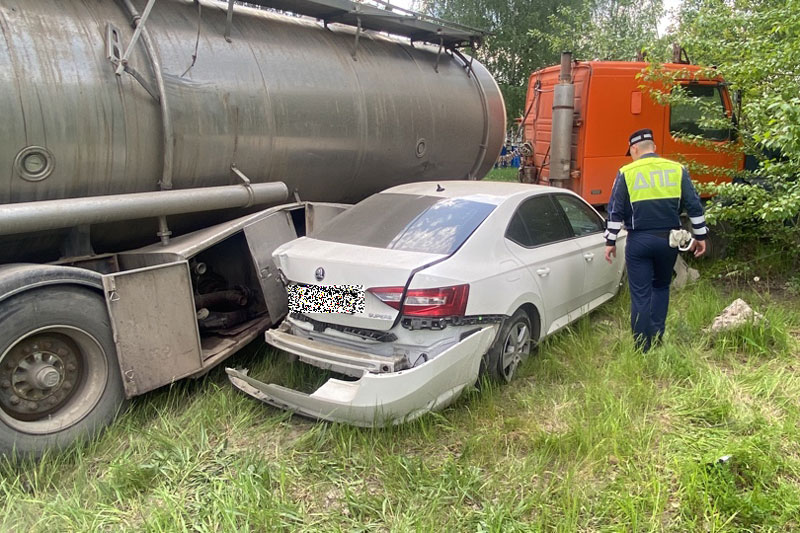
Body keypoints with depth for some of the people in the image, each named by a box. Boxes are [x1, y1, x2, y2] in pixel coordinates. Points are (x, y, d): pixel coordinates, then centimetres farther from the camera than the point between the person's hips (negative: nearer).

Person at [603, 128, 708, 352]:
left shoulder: (626, 173, -4)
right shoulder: (677, 170, 3)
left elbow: (616, 211, -5)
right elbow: (694, 207, 3)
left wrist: (610, 241, 2)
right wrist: (700, 236, 11)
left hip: (639, 241, -3)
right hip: (669, 240, 3)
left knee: (640, 295, 4)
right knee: (661, 287, 22)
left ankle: (642, 348, 9)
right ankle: (656, 339, 19)